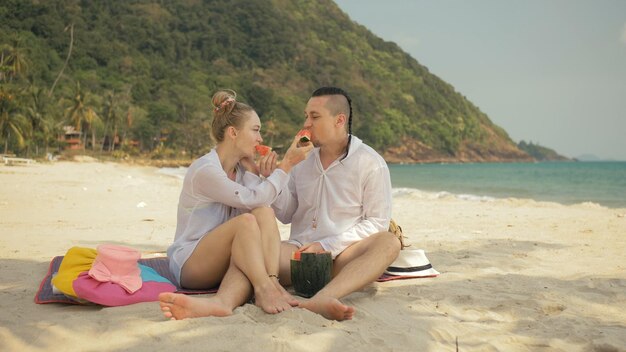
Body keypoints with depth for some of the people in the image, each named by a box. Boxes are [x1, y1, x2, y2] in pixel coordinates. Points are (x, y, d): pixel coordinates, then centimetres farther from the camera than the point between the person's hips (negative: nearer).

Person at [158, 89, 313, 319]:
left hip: (225, 261, 7)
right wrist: (287, 163, -19)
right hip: (189, 264, -7)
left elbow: (261, 205, -6)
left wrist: (251, 171, -8)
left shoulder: (240, 168, 10)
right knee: (246, 220, -30)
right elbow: (254, 200, -23)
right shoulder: (205, 170, -15)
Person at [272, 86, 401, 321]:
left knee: (389, 242, -33)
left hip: (342, 256, -2)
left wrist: (326, 246, -12)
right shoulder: (302, 160, 16)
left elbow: (377, 222, -3)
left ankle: (319, 300, -55)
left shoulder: (371, 163, 3)